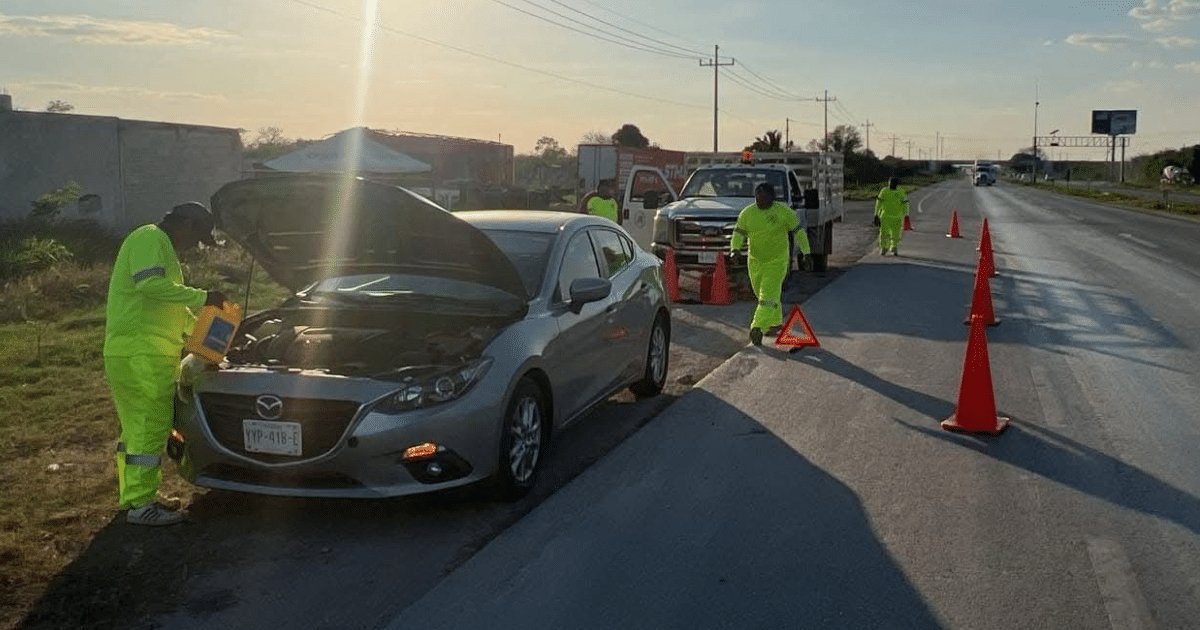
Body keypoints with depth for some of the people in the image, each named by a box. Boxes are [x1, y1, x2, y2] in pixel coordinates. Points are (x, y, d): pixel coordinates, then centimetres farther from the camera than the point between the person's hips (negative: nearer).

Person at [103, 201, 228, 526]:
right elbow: (151, 284, -25)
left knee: (136, 429, 15)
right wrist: (201, 297, -19)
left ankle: (133, 497, 22)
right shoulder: (150, 239, -8)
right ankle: (141, 505, -3)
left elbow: (172, 307, 33)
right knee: (150, 426, -7)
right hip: (141, 355, -11)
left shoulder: (160, 247, 26)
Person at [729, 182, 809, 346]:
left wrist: (806, 251, -2)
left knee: (769, 294, -17)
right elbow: (739, 233, 0)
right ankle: (775, 322, 40)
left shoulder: (784, 212, -11)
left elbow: (798, 231, -1)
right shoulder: (747, 213, -4)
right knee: (762, 294, 17)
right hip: (755, 261, 4)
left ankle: (757, 328, -23)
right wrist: (734, 249, -18)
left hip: (777, 261, -4)